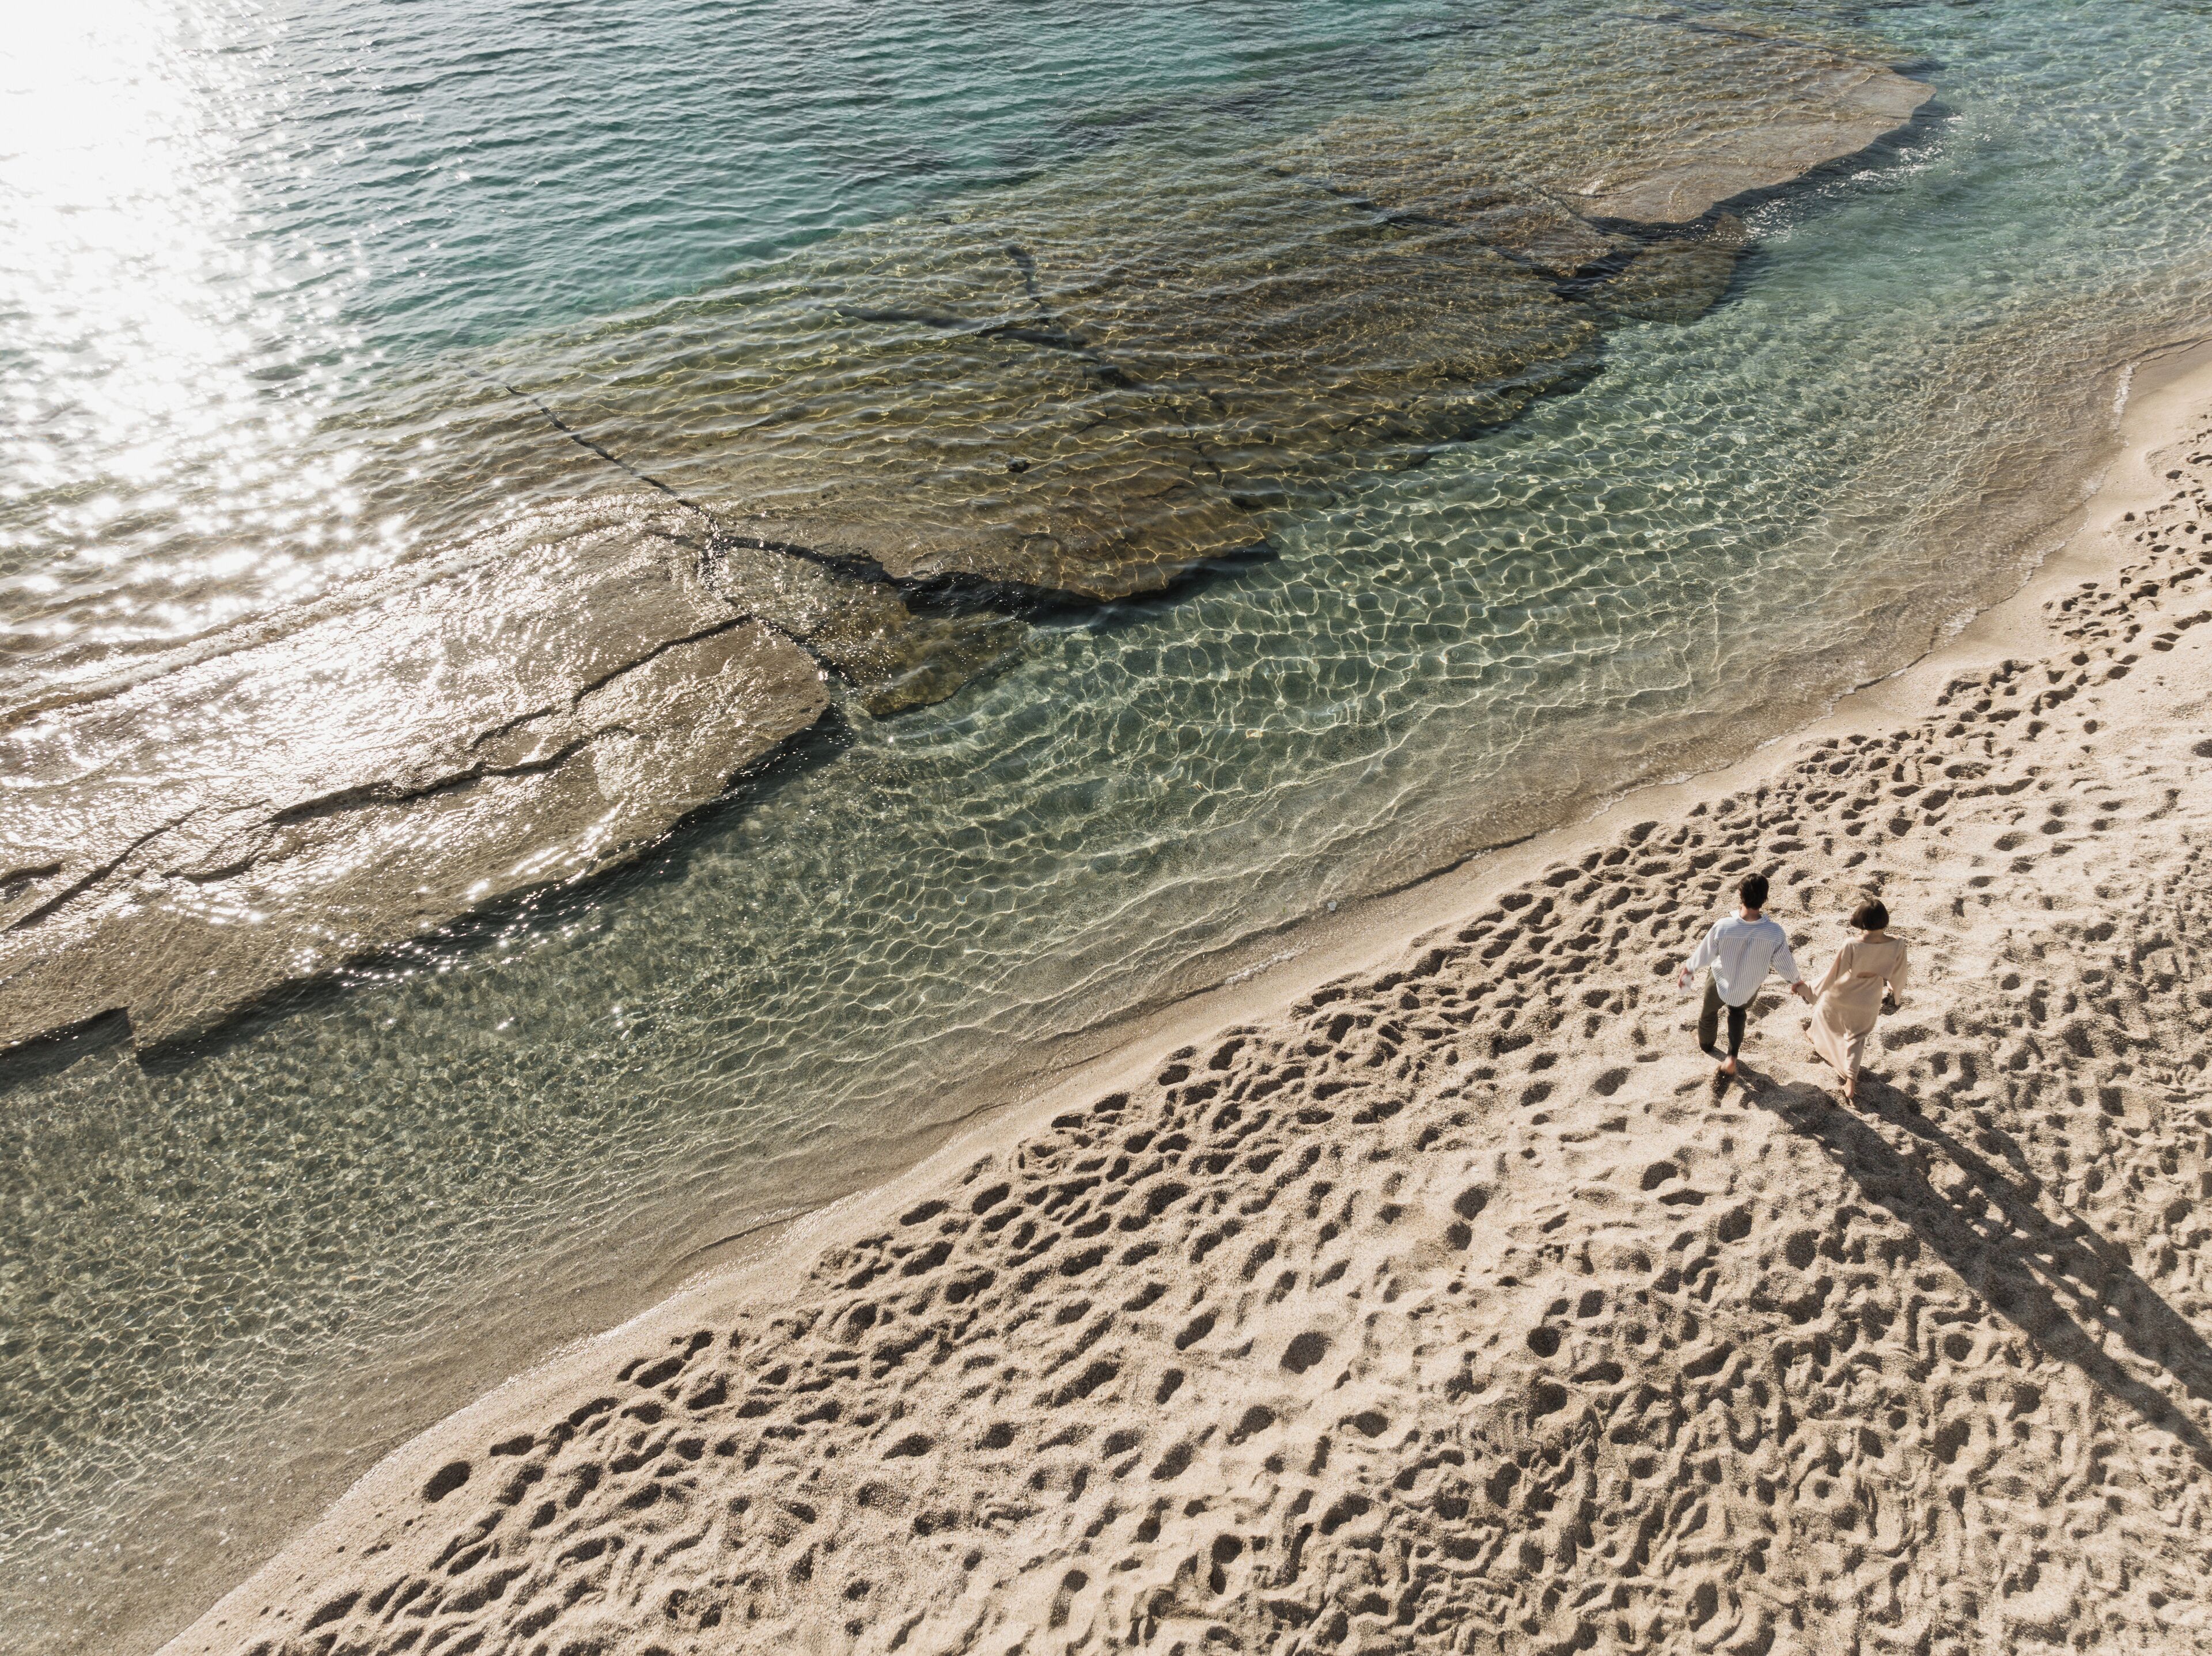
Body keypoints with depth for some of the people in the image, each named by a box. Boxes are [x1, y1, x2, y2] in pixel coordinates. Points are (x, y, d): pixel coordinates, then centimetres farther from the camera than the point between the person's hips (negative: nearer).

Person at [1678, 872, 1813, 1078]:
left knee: (1710, 1010, 32)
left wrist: (1689, 969, 5)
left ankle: (1706, 1043, 60)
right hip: (1749, 990, 1)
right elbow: (1785, 964, -15)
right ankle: (1732, 1057, 35)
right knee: (1738, 1011, 36)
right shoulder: (1776, 932, -33)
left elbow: (1704, 955, -17)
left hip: (1722, 984, -1)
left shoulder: (1722, 927, -35)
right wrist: (1797, 981, 8)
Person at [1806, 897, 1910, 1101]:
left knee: (1823, 1013, 33)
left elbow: (1834, 974, -20)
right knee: (1857, 1038, 26)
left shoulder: (1852, 946, -35)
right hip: (1868, 1002, 2)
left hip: (1840, 997, -2)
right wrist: (1896, 995, 15)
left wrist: (1817, 992, -2)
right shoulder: (1897, 945, -25)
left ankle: (1819, 1043, 61)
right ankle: (1851, 1078, 23)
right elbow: (1897, 975, -7)